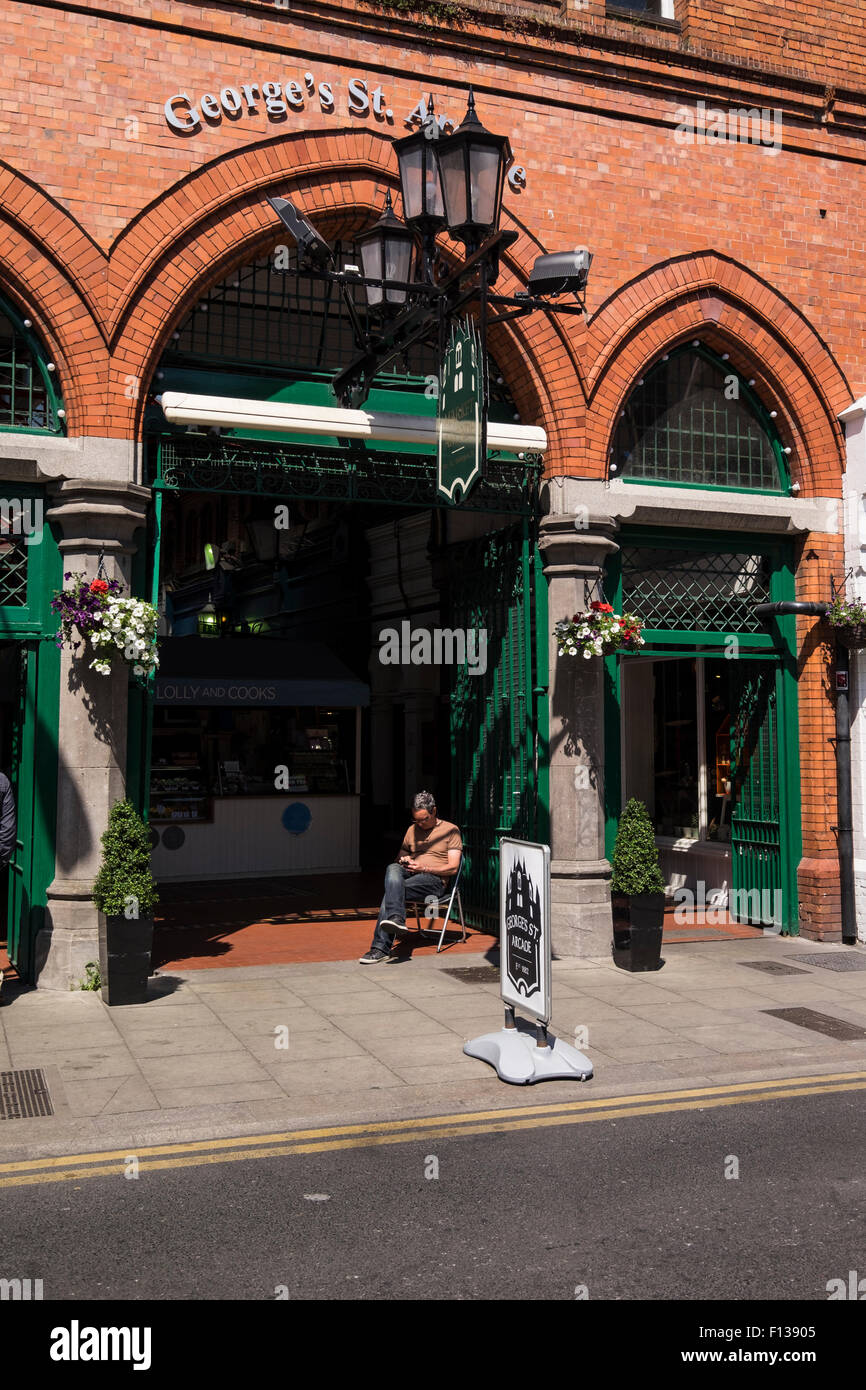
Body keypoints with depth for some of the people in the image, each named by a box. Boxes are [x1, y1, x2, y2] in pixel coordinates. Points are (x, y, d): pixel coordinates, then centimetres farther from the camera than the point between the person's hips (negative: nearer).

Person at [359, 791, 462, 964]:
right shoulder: (412, 830, 24)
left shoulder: (450, 830, 6)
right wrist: (404, 860, 4)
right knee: (392, 868, -33)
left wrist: (424, 868, -13)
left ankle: (381, 948, -37)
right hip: (409, 875, 5)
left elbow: (453, 868, -3)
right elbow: (401, 855, 30)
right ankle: (396, 919, -50)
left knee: (391, 891, -31)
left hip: (434, 880, -5)